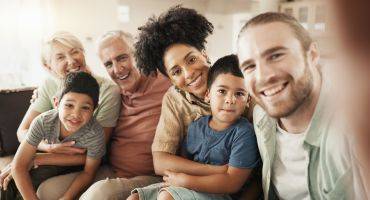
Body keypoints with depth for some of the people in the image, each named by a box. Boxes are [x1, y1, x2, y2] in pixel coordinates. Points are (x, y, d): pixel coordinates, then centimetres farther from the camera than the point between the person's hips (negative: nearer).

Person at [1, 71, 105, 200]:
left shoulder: (95, 133, -35)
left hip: (77, 166, -2)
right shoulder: (43, 122, -31)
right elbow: (18, 166, -27)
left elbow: (88, 173, -20)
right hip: (52, 158, 2)